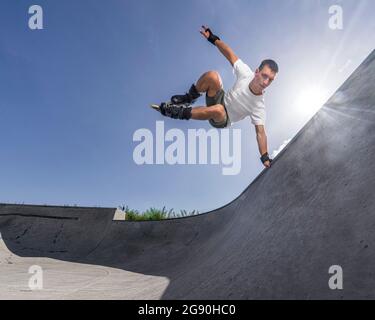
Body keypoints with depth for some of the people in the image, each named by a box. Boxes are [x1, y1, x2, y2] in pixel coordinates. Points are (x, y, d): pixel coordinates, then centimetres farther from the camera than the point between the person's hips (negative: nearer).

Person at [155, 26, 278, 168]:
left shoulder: (259, 106, -24)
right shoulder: (246, 72, -18)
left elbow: (260, 132, -22)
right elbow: (230, 55, -7)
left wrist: (265, 158, -29)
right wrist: (213, 38, -7)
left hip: (223, 120, -3)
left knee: (217, 110, -43)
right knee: (212, 75, -28)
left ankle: (182, 112, -19)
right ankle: (189, 98, -3)